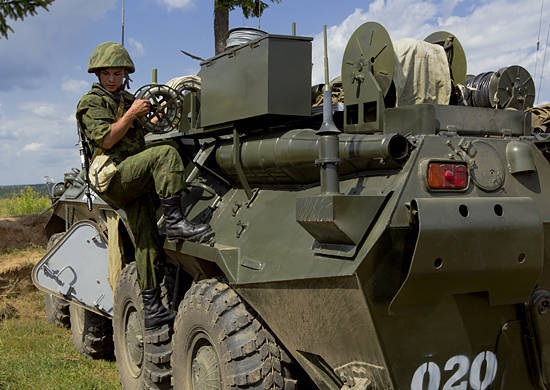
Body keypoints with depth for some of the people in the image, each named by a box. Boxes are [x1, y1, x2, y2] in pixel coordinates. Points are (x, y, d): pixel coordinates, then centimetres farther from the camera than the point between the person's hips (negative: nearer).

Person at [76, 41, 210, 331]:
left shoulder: (127, 99, 24)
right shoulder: (91, 102, 2)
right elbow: (106, 140, -11)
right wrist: (131, 114, -14)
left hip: (134, 182, 7)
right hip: (113, 177, -7)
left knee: (148, 244, 2)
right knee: (165, 153, -28)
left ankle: (152, 310, 7)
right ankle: (174, 222, -29)